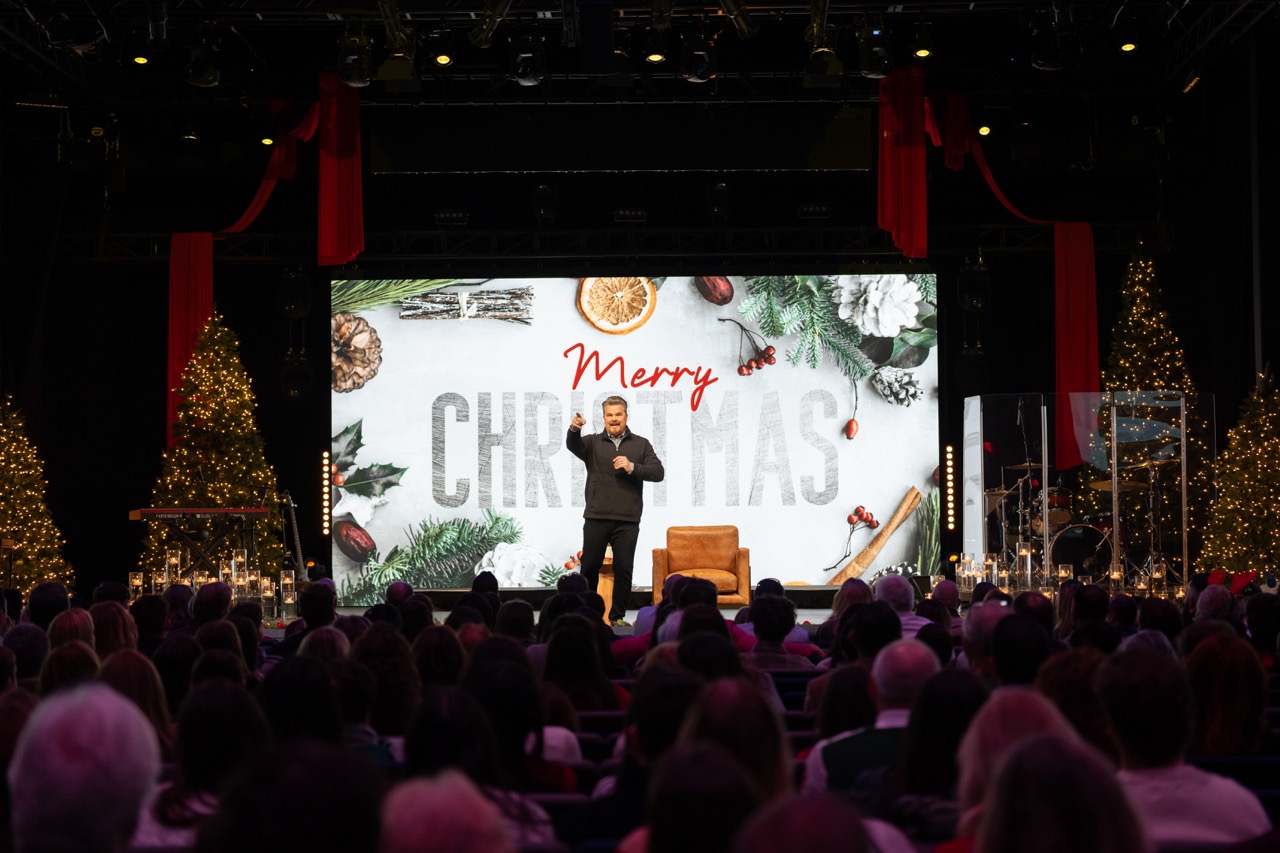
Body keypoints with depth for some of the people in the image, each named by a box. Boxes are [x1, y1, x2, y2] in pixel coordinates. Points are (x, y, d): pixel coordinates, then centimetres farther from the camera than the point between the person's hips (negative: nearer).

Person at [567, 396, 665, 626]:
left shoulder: (641, 444, 10)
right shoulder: (593, 443, 9)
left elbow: (658, 473, 1)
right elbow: (573, 445, -13)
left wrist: (632, 467, -14)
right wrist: (574, 430, -36)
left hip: (627, 521, 0)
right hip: (596, 518, 0)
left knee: (623, 569, 1)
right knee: (589, 567, 2)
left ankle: (618, 616, 11)